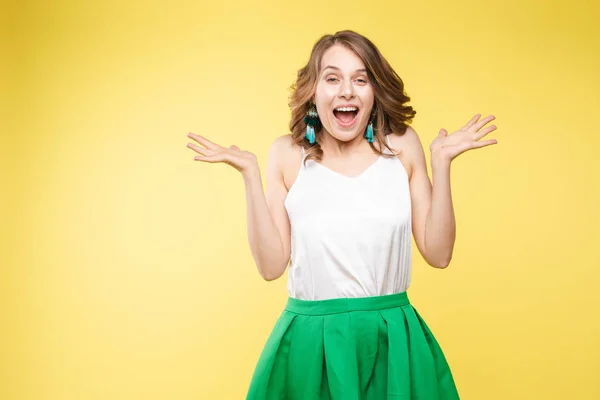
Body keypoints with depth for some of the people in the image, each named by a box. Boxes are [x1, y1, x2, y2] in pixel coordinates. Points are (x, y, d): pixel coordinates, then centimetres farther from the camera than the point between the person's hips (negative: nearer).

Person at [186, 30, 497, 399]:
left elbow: (438, 254, -1)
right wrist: (250, 174, -10)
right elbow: (272, 265, -5)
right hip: (309, 343, -1)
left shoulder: (402, 145, 0)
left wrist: (441, 162, -8)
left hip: (394, 343, 1)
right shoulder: (288, 154, -2)